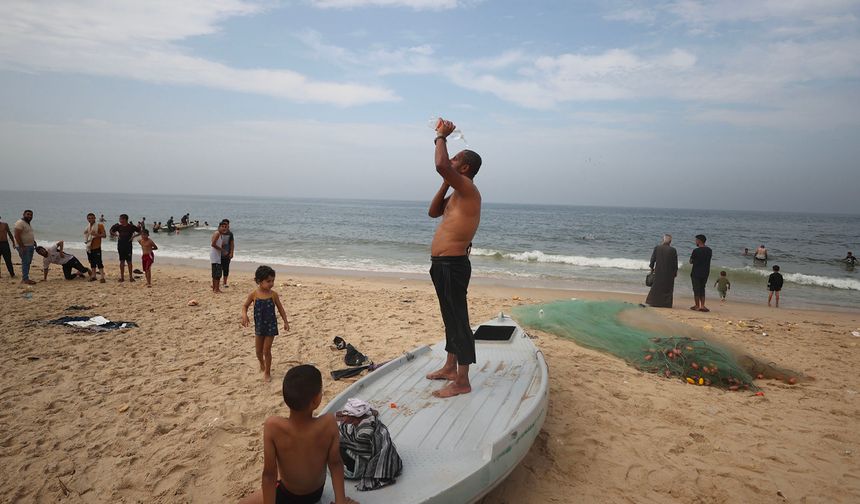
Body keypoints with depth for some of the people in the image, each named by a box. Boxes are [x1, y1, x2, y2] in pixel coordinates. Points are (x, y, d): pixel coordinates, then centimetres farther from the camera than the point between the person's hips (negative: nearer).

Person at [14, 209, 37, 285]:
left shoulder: (28, 223, 16)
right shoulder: (20, 223, -14)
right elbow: (17, 236, -21)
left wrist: (34, 242, 16)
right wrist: (22, 246, -24)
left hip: (30, 246, 10)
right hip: (24, 247, -10)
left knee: (28, 263, 11)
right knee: (25, 262, -10)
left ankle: (24, 278, 16)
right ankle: (25, 279, -8)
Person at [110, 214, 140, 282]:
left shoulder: (131, 227, -4)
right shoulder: (118, 226, 6)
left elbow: (140, 232, -1)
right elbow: (111, 232, 20)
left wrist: (134, 236, -12)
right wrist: (115, 234, 1)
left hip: (128, 246, -4)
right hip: (120, 245, 4)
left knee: (129, 261, -1)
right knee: (122, 261, 7)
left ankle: (131, 277, 6)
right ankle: (122, 277, 13)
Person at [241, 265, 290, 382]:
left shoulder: (273, 294, -10)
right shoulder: (254, 294, -10)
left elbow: (280, 308, 0)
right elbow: (245, 306, 2)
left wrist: (285, 321, -1)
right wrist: (244, 315, -17)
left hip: (271, 325, -2)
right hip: (259, 325, 2)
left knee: (266, 350, 0)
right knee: (258, 350, 15)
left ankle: (267, 372, 18)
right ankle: (262, 364, 46)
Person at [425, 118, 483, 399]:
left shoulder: (468, 190, -14)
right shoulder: (456, 194, 17)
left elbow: (441, 165, -29)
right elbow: (433, 212, 26)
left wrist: (441, 136, -13)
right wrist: (445, 184, 15)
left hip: (453, 265, -10)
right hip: (442, 265, 10)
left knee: (458, 320, -4)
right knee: (451, 318, 19)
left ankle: (462, 382, 4)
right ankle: (450, 367, 33)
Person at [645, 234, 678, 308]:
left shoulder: (657, 248, -6)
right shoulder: (673, 250, -8)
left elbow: (653, 258, -1)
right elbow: (675, 262, -3)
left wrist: (652, 267, 12)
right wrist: (675, 271, 7)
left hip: (659, 271, 1)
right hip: (669, 272, -1)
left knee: (656, 286, 13)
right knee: (668, 287, 9)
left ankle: (653, 302, 13)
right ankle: (666, 303, 9)